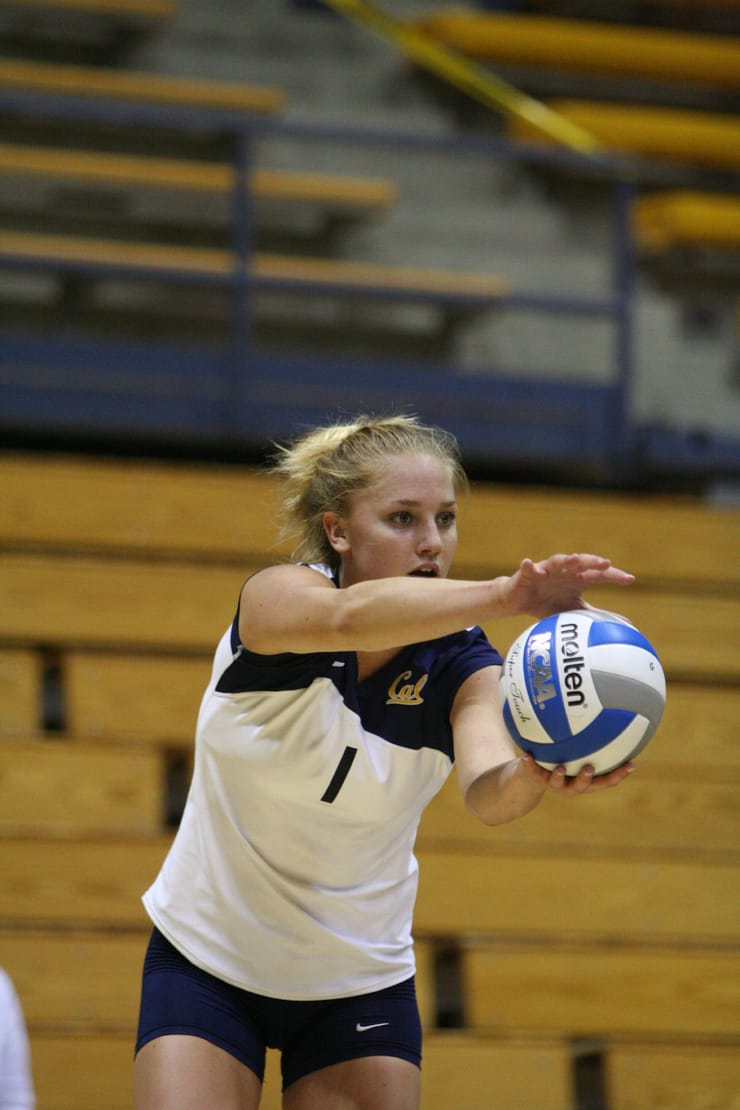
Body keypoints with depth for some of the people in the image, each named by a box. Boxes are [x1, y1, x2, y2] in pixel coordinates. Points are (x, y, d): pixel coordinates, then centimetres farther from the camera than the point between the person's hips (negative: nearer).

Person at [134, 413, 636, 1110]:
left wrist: (532, 776, -56)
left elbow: (486, 793, -32)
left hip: (361, 983, 2)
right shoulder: (274, 597, -18)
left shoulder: (462, 666, -12)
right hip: (207, 964, -2)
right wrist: (507, 595, -59)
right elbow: (347, 616, -43)